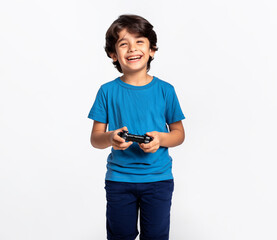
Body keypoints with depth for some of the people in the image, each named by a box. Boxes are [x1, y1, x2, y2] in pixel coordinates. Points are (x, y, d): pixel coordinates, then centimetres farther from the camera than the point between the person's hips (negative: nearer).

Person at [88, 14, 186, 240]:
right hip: (118, 178, 0)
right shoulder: (108, 91, -3)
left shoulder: (165, 90, -2)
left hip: (158, 178, 0)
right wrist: (110, 138, -22)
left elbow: (179, 133, 4)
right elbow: (95, 138, 0)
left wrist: (160, 139, -16)